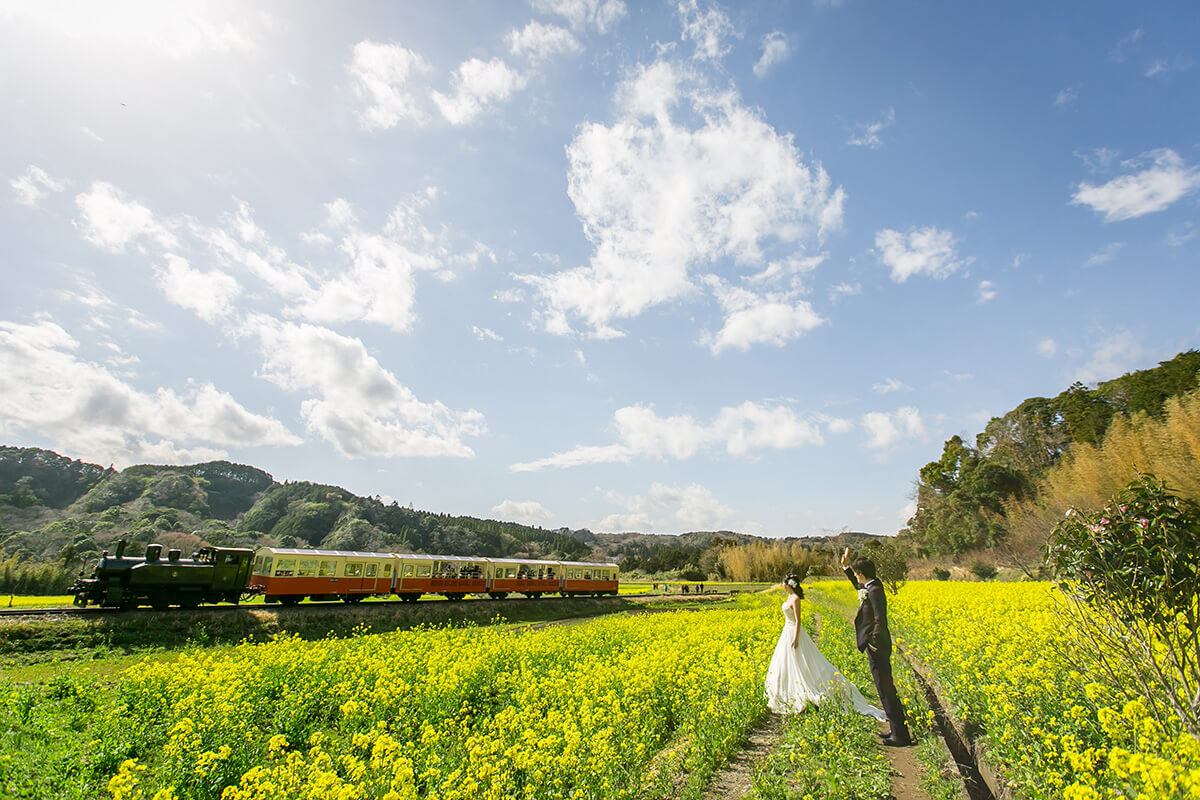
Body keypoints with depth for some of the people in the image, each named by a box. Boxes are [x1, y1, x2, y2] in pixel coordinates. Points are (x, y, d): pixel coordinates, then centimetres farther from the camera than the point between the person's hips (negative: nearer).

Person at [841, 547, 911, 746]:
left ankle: (901, 736, 5)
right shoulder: (872, 585, 7)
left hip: (877, 648, -10)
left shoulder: (875, 591, -22)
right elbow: (859, 586, 30)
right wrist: (846, 566, 26)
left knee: (885, 689, -3)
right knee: (886, 688, 17)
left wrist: (873, 642, -17)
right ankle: (897, 729, 27)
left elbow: (880, 621, -26)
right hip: (878, 646, 10)